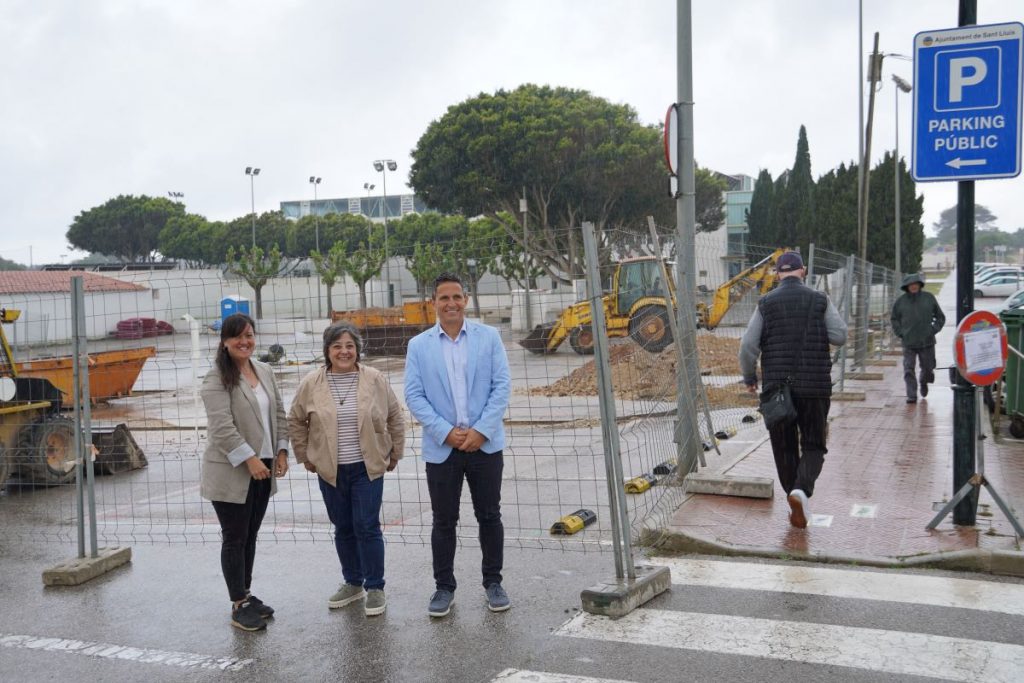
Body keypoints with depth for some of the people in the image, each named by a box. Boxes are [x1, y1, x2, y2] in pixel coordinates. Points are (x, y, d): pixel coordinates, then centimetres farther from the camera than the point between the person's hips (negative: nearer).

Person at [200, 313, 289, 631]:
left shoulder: (265, 371, 10)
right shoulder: (217, 378, -11)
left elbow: (278, 414, 14)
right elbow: (222, 426, -19)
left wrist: (281, 450, 4)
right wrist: (249, 459, -21)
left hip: (263, 468, 7)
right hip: (232, 472, -7)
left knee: (250, 536, 16)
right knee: (234, 539, 2)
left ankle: (246, 594, 28)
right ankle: (239, 606, 10)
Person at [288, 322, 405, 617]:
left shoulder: (375, 379, -4)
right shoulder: (311, 384, -3)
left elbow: (395, 417, 5)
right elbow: (295, 421, 9)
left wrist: (394, 454, 7)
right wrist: (306, 457, 8)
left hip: (368, 468, -2)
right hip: (330, 470, 2)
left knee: (367, 527, -3)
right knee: (343, 529, 12)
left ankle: (374, 587, 10)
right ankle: (352, 583, 29)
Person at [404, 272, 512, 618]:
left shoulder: (489, 337, 2)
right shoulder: (418, 345, 3)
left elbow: (501, 386, -2)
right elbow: (414, 395, -1)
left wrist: (481, 430, -12)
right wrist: (446, 432, -12)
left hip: (485, 444, 0)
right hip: (441, 447, 0)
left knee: (489, 516, 8)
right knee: (443, 521, 7)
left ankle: (493, 582, 22)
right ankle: (444, 586, 19)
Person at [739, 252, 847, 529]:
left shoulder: (766, 303, 1)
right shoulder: (820, 300, 0)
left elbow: (748, 345, -5)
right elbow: (840, 336, -5)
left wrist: (749, 377, 9)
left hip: (776, 386, 1)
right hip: (814, 386, -1)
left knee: (784, 448, 12)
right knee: (813, 447, 8)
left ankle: (796, 505, 16)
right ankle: (802, 489, -18)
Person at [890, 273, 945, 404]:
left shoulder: (929, 298, 1)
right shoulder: (901, 301, 1)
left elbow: (940, 317, 10)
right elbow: (894, 318, 13)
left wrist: (933, 330, -3)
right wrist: (900, 333, 1)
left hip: (927, 342, 1)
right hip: (908, 343, -1)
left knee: (928, 367, 12)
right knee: (908, 370, -7)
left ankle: (924, 383, 43)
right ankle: (912, 396, -2)